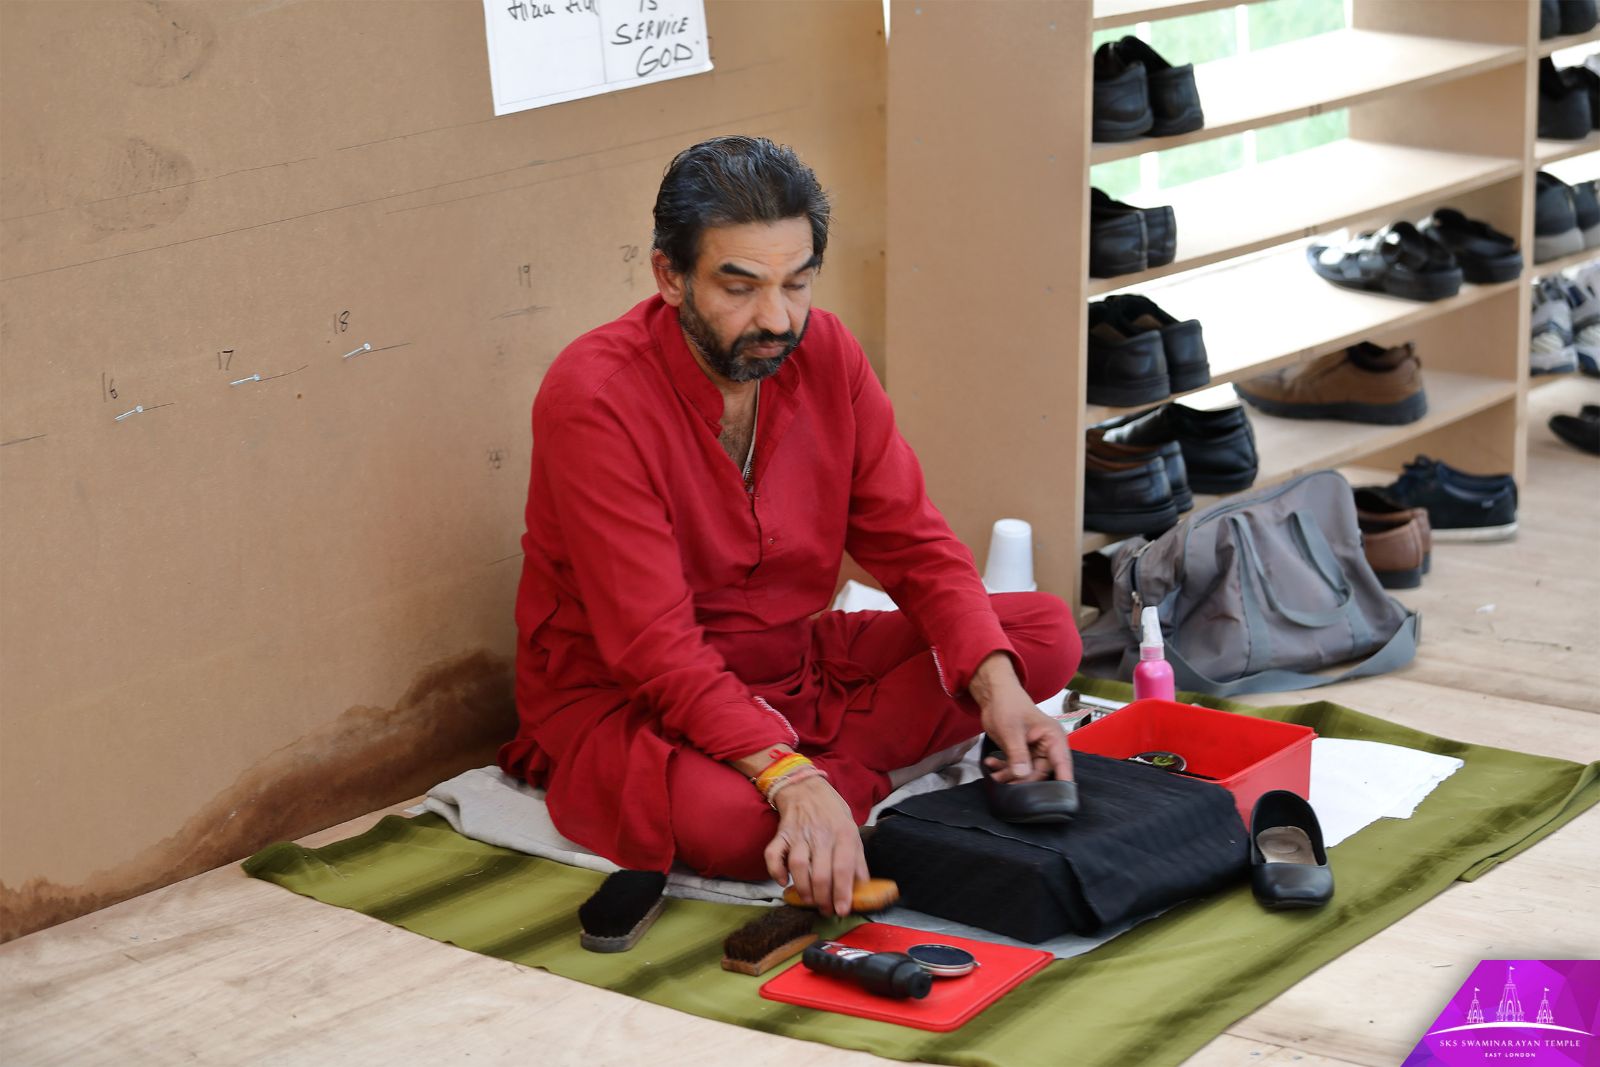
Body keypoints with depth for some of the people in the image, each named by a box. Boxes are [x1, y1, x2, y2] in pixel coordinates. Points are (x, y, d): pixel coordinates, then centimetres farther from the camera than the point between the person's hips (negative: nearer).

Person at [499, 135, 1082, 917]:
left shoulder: (824, 353, -5)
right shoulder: (593, 398, -24)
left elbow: (910, 539, -2)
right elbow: (654, 646, -28)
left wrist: (996, 688, -20)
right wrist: (792, 781, -40)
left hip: (792, 664, 7)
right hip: (624, 700, -7)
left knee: (1045, 632, -7)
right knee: (733, 822, -41)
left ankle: (823, 775, -17)